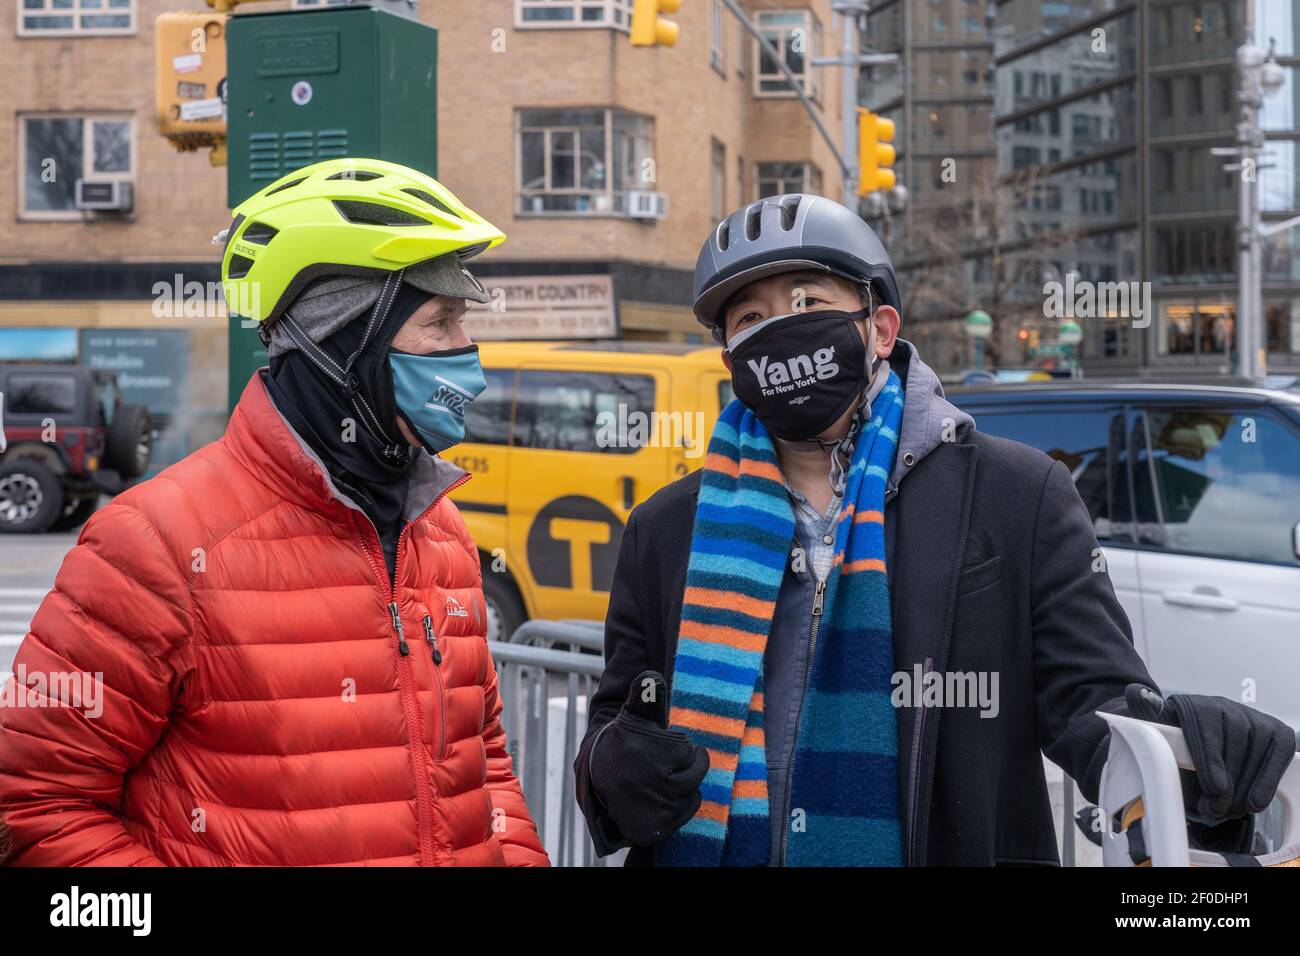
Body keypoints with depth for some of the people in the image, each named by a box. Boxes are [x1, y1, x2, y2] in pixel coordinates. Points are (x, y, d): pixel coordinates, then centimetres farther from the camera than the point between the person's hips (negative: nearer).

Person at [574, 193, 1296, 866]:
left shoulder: (1020, 500, -3)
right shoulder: (666, 533, 5)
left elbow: (1093, 698, -7)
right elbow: (615, 725, 9)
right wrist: (615, 775, -13)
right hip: (704, 849, 2)